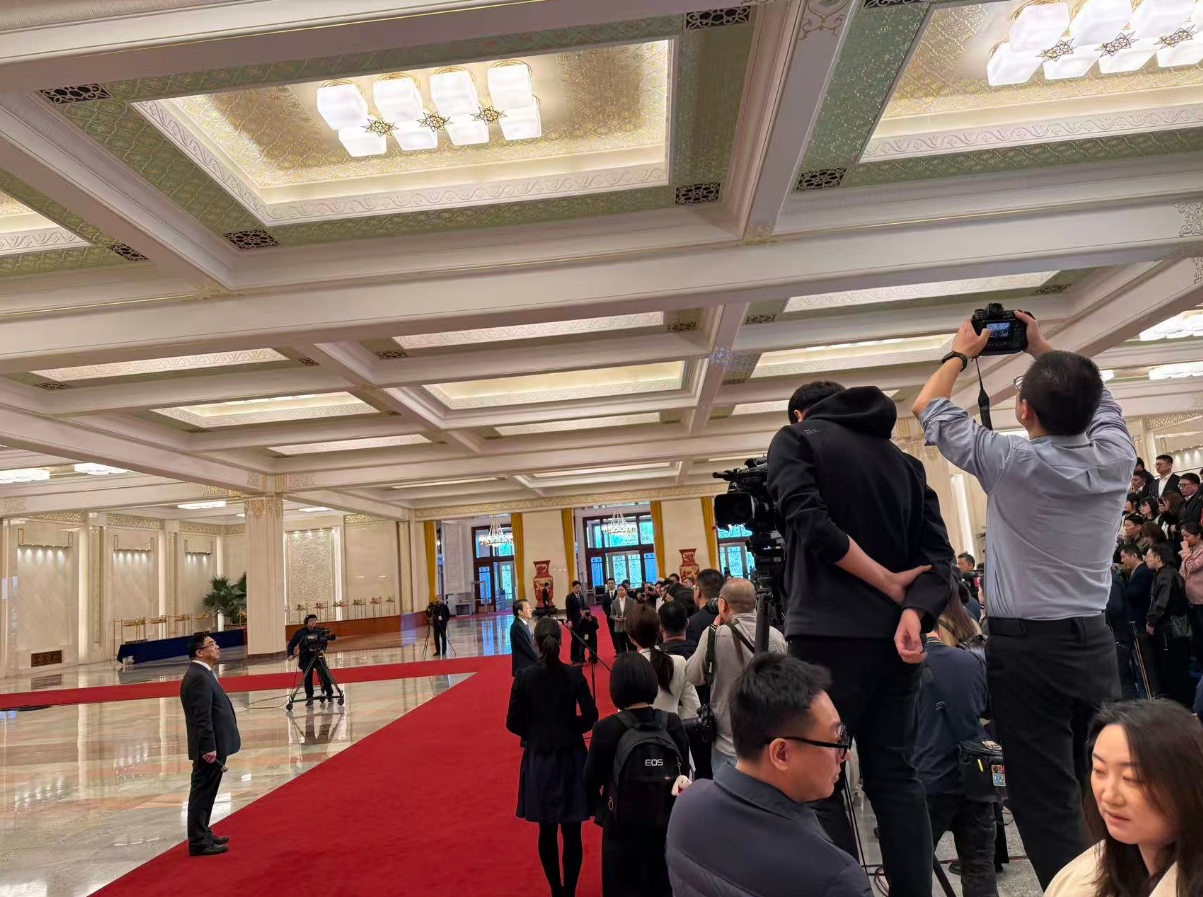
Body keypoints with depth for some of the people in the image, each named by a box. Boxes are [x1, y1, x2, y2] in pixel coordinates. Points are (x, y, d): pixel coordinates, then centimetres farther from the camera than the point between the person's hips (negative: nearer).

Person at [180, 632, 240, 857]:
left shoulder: (203, 674, 13)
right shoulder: (200, 678, -20)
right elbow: (202, 717, -24)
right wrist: (209, 748, -23)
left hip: (213, 746, 10)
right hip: (209, 748, -10)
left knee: (205, 793, 19)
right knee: (202, 793, 0)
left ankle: (203, 834, 31)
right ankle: (198, 842, 9)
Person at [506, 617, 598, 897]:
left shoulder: (524, 677, -9)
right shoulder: (574, 674, -9)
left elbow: (513, 722, -6)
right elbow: (590, 716, -9)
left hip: (539, 760, 1)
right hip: (571, 757, -1)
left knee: (546, 831, 15)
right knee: (571, 832, 7)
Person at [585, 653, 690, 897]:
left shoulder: (607, 728, -18)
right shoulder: (672, 723, -9)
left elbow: (591, 782, -10)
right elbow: (684, 772, 1)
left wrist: (600, 812, 8)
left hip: (622, 829, -3)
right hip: (667, 825, 3)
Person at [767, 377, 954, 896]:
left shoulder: (795, 439, 3)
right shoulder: (905, 461, 18)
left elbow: (811, 525, -14)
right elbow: (937, 553, 5)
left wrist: (891, 584, -6)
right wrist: (913, 611, -9)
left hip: (826, 635, -6)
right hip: (894, 637, 6)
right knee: (894, 775, 14)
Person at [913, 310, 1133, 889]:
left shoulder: (1012, 462, -14)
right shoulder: (1117, 455, -2)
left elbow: (929, 408, 0)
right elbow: (1096, 400, 21)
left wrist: (962, 353, 15)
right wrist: (1043, 350, 27)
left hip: (1027, 647, -5)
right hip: (1096, 643, 6)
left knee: (1047, 806, -1)